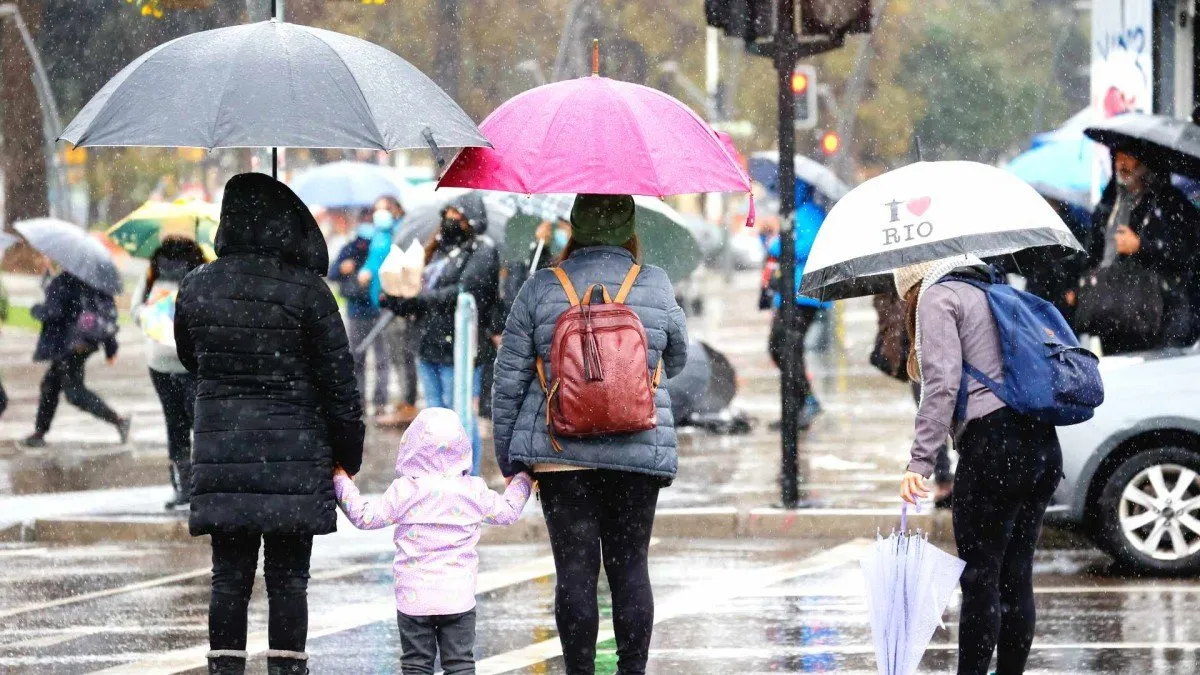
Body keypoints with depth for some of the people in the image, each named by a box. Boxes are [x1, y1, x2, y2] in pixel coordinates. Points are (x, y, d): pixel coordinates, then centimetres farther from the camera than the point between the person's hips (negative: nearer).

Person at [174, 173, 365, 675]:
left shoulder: (197, 287, 2)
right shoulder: (306, 290, -9)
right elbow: (338, 379, -5)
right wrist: (348, 453, 4)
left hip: (221, 448, 3)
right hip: (295, 456, -3)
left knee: (229, 578, 7)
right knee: (288, 578, 2)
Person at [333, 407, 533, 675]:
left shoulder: (405, 491, -8)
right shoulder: (473, 491, -1)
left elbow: (365, 517, -1)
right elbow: (507, 512, 15)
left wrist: (342, 483, 13)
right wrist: (522, 482, 34)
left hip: (414, 599, -1)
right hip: (459, 597, 1)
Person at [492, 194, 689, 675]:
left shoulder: (540, 290, -1)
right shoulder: (656, 287, 1)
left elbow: (508, 380, 1)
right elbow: (676, 360, 16)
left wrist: (507, 456, 10)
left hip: (561, 454, -1)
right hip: (640, 451, 1)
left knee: (575, 569, 1)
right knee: (630, 566, 7)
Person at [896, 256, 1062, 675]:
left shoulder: (936, 297, 2)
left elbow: (942, 385, -11)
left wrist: (920, 461, -16)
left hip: (993, 442, -8)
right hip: (1044, 444, 8)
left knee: (980, 577, -4)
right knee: (1016, 577, 10)